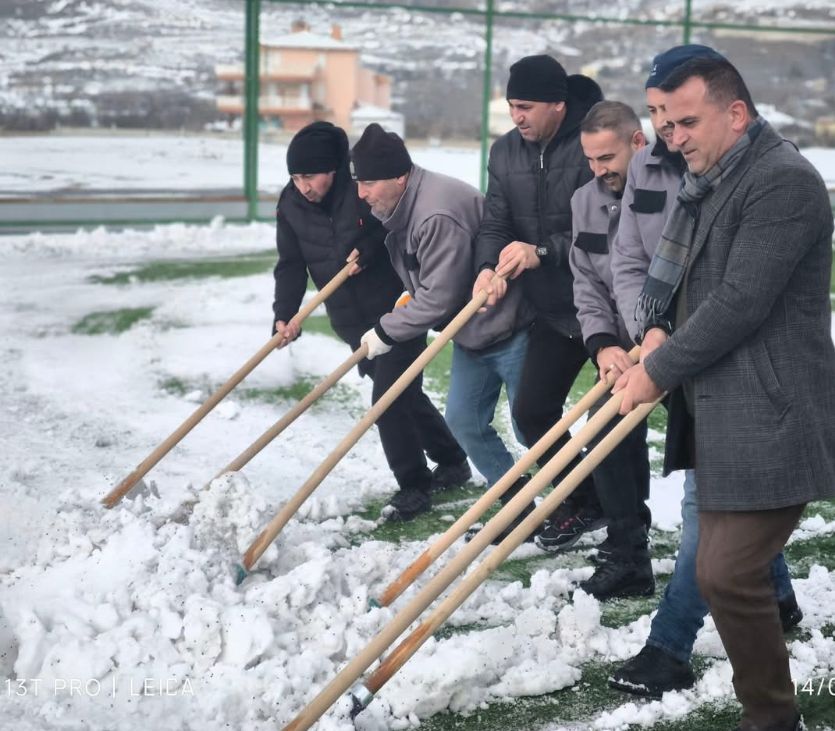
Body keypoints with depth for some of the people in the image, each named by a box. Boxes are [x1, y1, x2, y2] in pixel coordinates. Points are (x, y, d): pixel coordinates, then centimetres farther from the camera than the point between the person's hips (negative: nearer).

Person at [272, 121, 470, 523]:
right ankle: (451, 459, 34)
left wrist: (370, 248, -22)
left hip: (397, 309, -6)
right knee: (402, 394, 16)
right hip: (352, 323, 6)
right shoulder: (291, 205, -3)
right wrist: (285, 315, -17)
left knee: (390, 399, -11)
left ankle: (413, 483, 4)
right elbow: (291, 264, -3)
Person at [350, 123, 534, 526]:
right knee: (464, 421, 11)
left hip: (507, 327, -10)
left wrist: (386, 331, -16)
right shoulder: (402, 207, 2)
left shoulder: (437, 216, -31)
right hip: (471, 332, 10)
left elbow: (440, 298, -27)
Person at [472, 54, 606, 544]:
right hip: (556, 308, 7)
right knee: (533, 411, 7)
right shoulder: (506, 152, 5)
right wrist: (489, 267, -18)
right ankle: (583, 502, 24)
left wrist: (542, 252, -26)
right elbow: (495, 223, 2)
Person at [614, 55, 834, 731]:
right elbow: (679, 274, 24)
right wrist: (658, 331, 3)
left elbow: (741, 303, -21)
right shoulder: (708, 181, 15)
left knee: (727, 573, -13)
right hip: (719, 414, 10)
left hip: (767, 422, -10)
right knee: (727, 568, 14)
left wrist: (659, 370, -12)